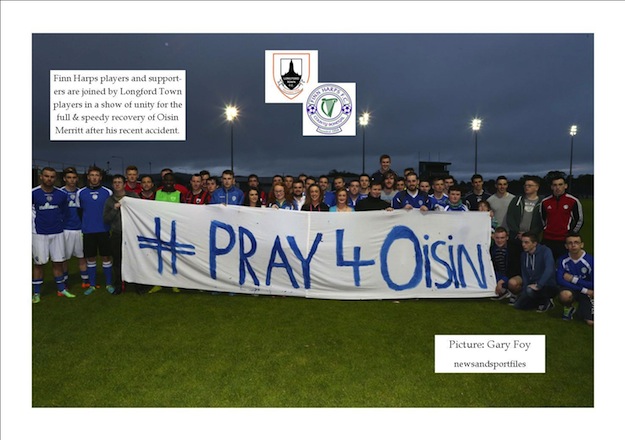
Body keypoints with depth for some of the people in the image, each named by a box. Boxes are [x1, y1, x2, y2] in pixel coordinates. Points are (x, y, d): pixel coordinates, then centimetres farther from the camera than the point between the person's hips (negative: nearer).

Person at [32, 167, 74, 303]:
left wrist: (59, 221, 11)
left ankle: (61, 289, 19)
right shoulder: (34, 193, -8)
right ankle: (36, 293, 14)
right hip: (39, 233, -2)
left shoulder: (61, 194, 2)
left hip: (57, 232, 3)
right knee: (39, 263, 3)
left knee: (58, 262, 8)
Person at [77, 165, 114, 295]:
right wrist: (82, 225, 7)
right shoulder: (81, 192, 5)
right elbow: (79, 210, 11)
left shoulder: (108, 192, 2)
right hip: (87, 231, 1)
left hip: (104, 230, -1)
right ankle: (92, 285, 20)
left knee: (106, 257, 3)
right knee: (90, 258, 8)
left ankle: (109, 284, 14)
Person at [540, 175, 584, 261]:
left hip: (565, 241, -3)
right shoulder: (545, 202, 6)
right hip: (547, 240, 3)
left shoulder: (573, 201, -2)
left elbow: (579, 220, 6)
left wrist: (571, 233, 5)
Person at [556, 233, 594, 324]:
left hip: (587, 292, 0)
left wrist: (573, 279, -19)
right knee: (565, 295, -37)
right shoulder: (562, 260, -12)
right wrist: (584, 290, -22)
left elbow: (593, 285, -16)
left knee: (590, 322, -12)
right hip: (570, 289, 0)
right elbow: (560, 280, -19)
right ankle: (568, 308, 0)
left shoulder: (590, 260, -16)